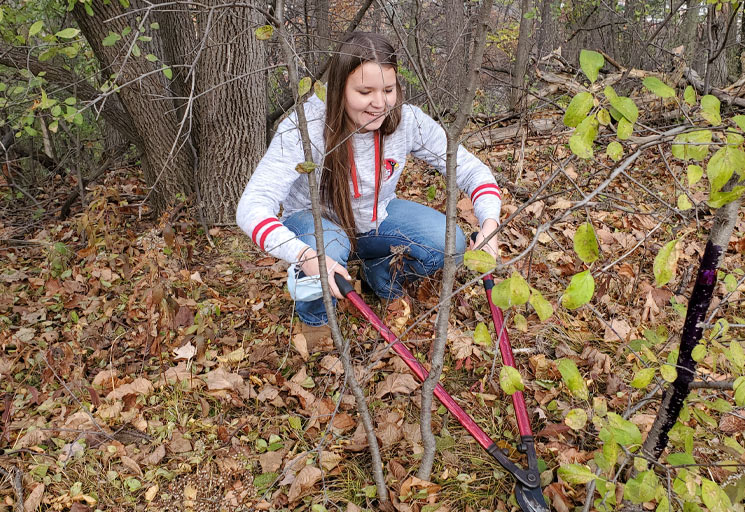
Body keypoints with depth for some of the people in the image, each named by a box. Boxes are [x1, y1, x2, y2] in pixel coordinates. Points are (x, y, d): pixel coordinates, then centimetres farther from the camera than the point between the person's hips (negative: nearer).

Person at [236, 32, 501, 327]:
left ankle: (382, 270, 11)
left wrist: (489, 225, -33)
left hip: (378, 217, 3)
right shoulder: (303, 128, -31)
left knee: (450, 244, -21)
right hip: (316, 221, -3)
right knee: (328, 250, -39)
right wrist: (304, 255, -55)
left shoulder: (408, 121, -21)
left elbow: (471, 170, -13)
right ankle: (314, 312, -2)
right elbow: (252, 207, -37)